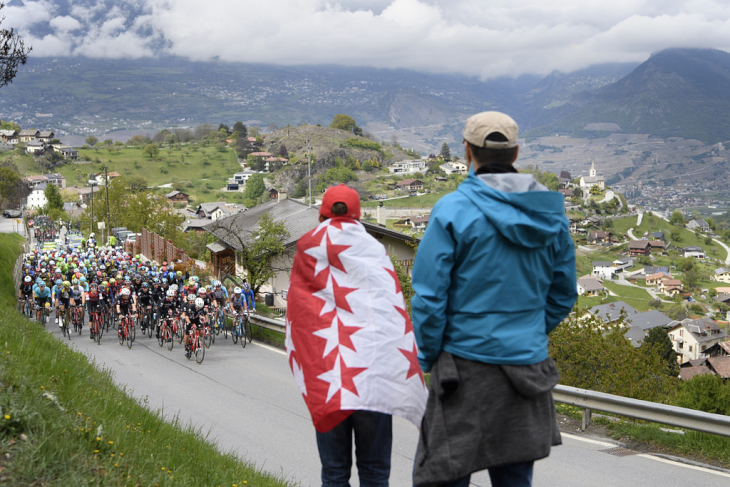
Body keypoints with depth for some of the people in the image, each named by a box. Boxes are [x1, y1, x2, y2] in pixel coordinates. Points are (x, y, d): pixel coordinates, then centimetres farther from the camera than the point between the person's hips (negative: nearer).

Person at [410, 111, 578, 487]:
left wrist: (428, 358, 1)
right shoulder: (550, 213, 6)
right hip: (529, 367, 5)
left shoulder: (453, 210, -10)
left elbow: (429, 297, -11)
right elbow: (563, 295, 13)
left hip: (467, 368, -5)